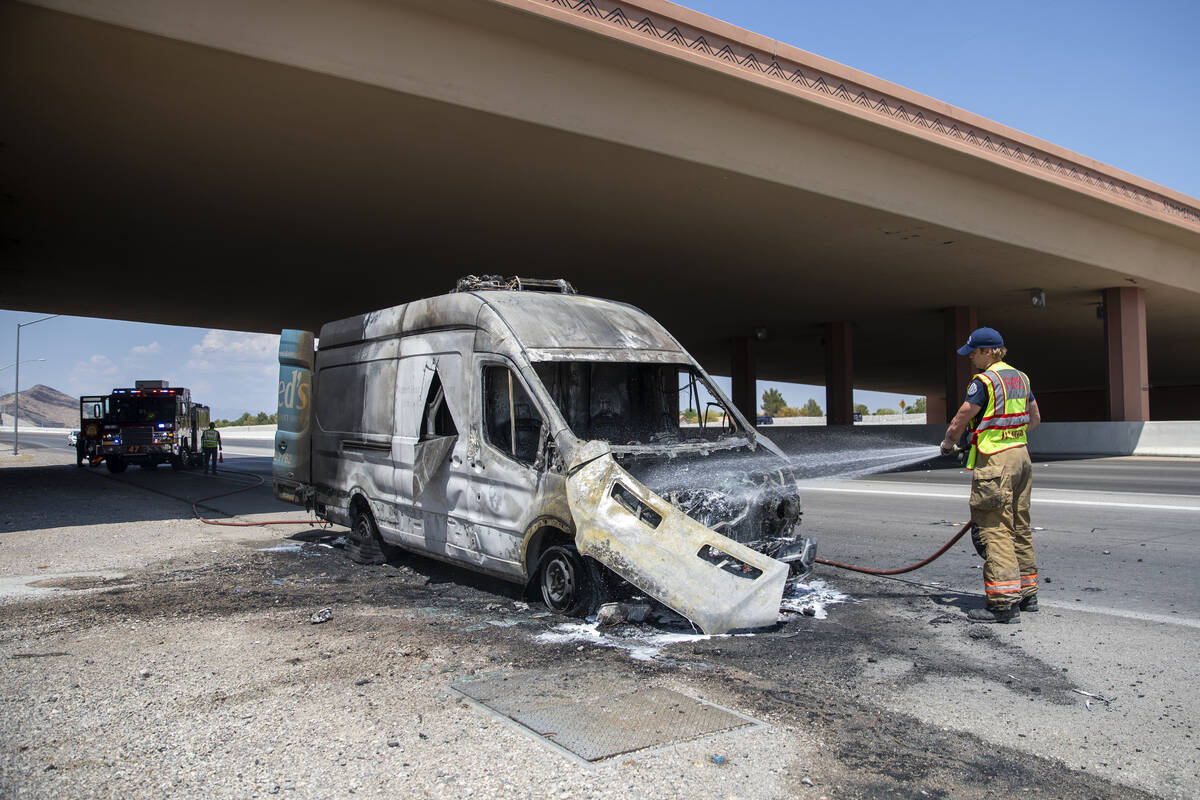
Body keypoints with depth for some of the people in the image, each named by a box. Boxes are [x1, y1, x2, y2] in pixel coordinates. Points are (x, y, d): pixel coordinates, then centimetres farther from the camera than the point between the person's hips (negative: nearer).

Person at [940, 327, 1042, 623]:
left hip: (994, 462, -9)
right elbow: (1035, 419, 24)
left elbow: (959, 423, -11)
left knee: (996, 529, -8)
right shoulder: (1020, 378, 13)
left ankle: (1004, 602, -8)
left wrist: (948, 443, 7)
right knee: (1020, 526, 16)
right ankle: (1026, 593, 25)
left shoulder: (985, 381, -14)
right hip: (1020, 455, 9)